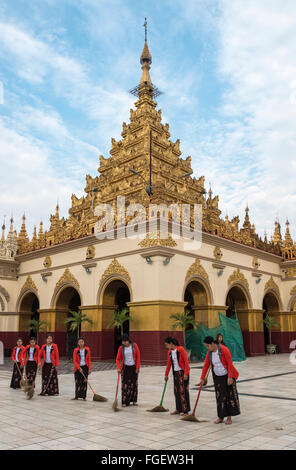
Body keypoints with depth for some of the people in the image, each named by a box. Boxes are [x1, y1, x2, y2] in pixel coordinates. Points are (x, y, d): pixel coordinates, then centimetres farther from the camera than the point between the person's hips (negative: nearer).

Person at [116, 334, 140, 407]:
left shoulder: (134, 345, -7)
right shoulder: (121, 348, -5)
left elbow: (138, 357, -4)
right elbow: (118, 359, -1)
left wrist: (138, 367, -7)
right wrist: (118, 368, -17)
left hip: (133, 367, 0)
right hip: (125, 367, 0)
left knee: (134, 384, 6)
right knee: (125, 384, -4)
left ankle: (134, 401, 17)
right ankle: (124, 401, 2)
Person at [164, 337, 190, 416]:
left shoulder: (181, 349, -14)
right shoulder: (169, 352, 8)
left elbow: (186, 361, -15)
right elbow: (169, 364, 19)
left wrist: (186, 373, -18)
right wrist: (166, 374, 23)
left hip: (183, 372, -7)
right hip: (175, 372, 7)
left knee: (183, 391, -6)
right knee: (176, 391, 9)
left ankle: (185, 410, 0)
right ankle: (178, 409, 19)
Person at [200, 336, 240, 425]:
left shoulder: (224, 350, -21)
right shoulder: (209, 353, -2)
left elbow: (230, 364, -21)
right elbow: (206, 365, 4)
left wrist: (230, 377, -22)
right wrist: (202, 378, 2)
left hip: (227, 376, -5)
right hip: (217, 377, 5)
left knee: (230, 395, 2)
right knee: (220, 396, 7)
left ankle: (229, 417, 12)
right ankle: (220, 417, 16)